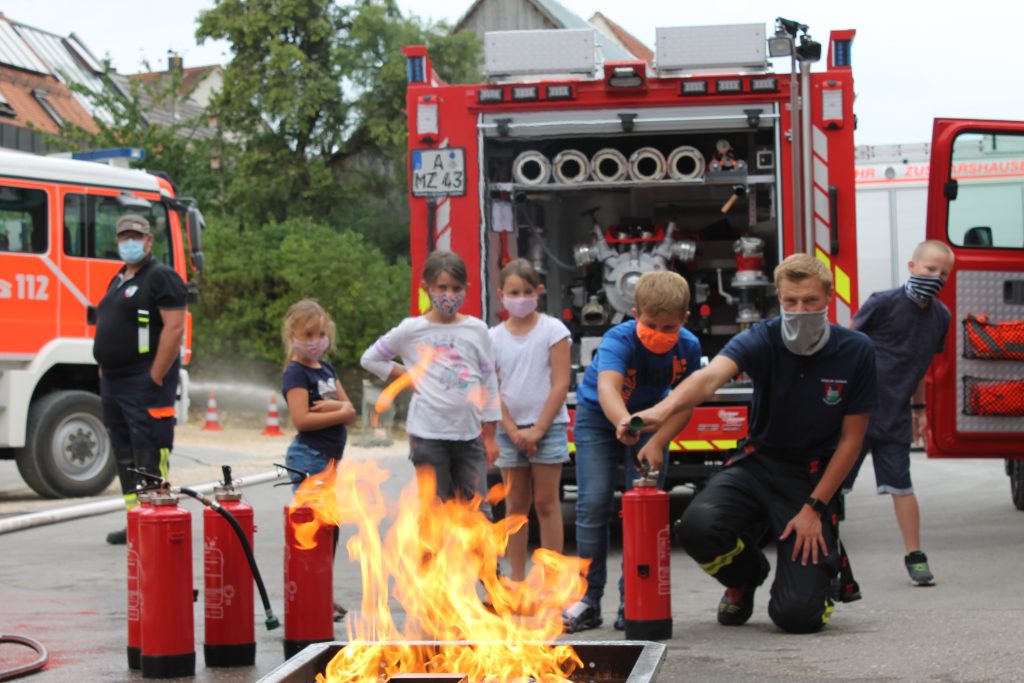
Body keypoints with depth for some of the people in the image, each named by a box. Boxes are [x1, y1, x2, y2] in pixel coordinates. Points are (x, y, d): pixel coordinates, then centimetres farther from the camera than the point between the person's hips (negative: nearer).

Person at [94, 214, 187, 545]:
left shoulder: (161, 277, -8)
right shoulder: (118, 281, 20)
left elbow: (175, 327, -17)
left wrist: (155, 379, -20)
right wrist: (103, 370, 16)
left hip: (144, 383, -10)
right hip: (113, 381, 10)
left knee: (149, 455, -11)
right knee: (124, 455, 11)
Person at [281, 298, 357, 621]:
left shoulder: (326, 369, 16)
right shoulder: (296, 373, -9)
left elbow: (350, 410, 10)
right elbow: (302, 419, -20)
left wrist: (335, 406, -12)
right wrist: (340, 412, -13)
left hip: (329, 458, 9)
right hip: (309, 457, -9)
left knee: (330, 527, 13)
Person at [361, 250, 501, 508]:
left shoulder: (476, 329, 4)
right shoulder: (411, 330, -1)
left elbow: (489, 383, 7)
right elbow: (370, 359, 10)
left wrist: (490, 436, 6)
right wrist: (408, 378, 0)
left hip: (469, 433, 2)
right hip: (428, 434, -2)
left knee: (478, 510, 2)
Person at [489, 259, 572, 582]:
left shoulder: (552, 330, -3)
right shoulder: (494, 337, 5)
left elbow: (560, 384, -7)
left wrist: (538, 429, -11)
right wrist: (513, 432, -9)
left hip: (547, 426, -3)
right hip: (509, 429, 3)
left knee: (546, 502, -2)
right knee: (515, 505, 7)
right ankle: (517, 579, 12)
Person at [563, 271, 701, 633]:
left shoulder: (688, 347, -22)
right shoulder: (619, 340, -34)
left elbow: (683, 405, -19)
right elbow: (607, 388, -52)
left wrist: (655, 443, -35)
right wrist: (626, 424, -73)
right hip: (599, 417, -3)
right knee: (594, 503, -11)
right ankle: (588, 598, -2)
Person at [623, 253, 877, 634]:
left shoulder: (855, 351, -11)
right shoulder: (762, 340, -12)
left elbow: (851, 438, -6)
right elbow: (712, 375, -34)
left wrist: (815, 507, -12)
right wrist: (663, 409, -55)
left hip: (814, 477, -1)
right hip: (758, 464, 1)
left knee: (797, 615, -15)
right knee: (697, 527, -30)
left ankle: (828, 564, 25)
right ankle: (746, 575, 8)